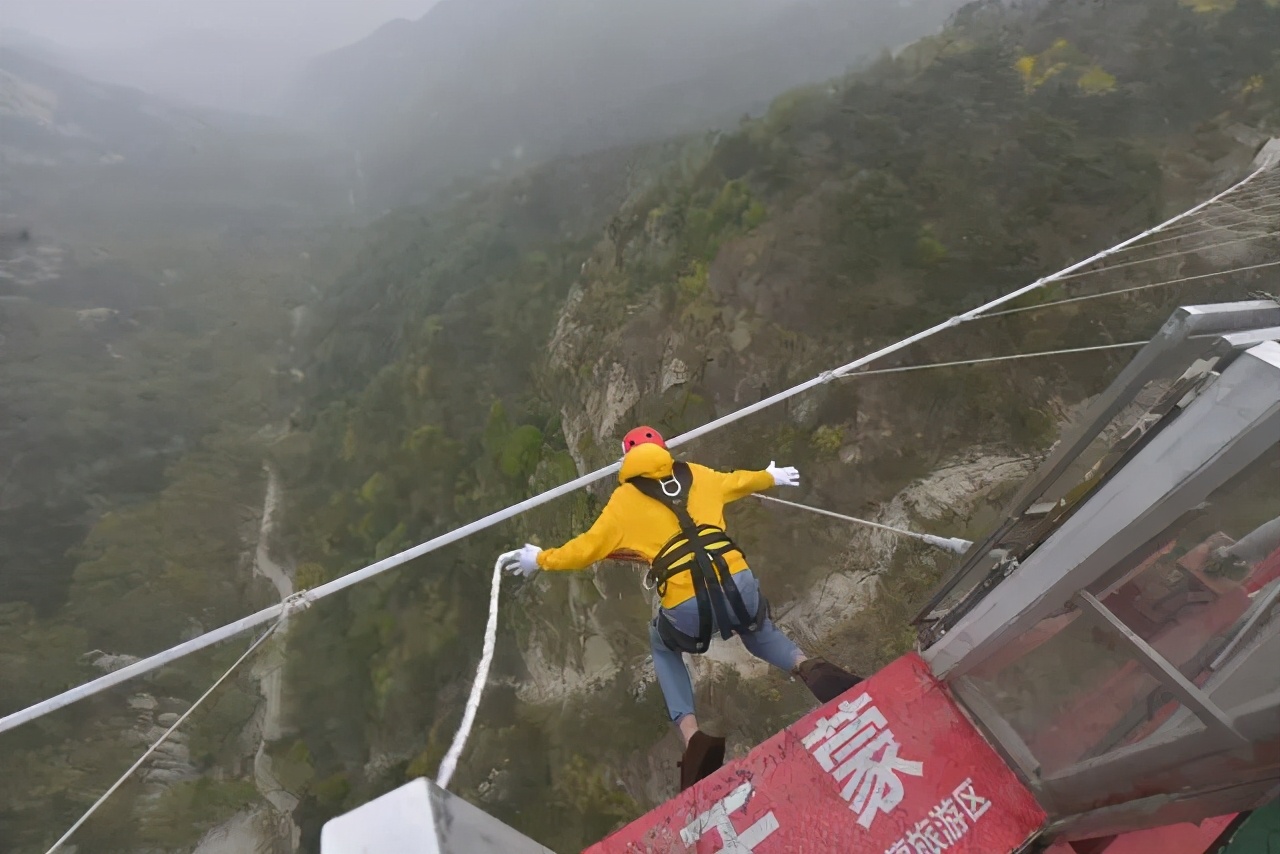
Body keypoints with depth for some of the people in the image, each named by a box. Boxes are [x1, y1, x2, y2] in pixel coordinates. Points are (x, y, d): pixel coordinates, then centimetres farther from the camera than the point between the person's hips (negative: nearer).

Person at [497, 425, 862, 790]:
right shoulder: (696, 474, 18)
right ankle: (808, 667, 7)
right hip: (738, 583, 3)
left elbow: (587, 547, 16)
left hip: (688, 608, -2)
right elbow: (739, 481, 35)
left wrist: (540, 559, 34)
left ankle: (692, 736, 13)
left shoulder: (624, 500, 10)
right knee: (758, 632, 38)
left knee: (664, 648, 33)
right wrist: (772, 477, 57)